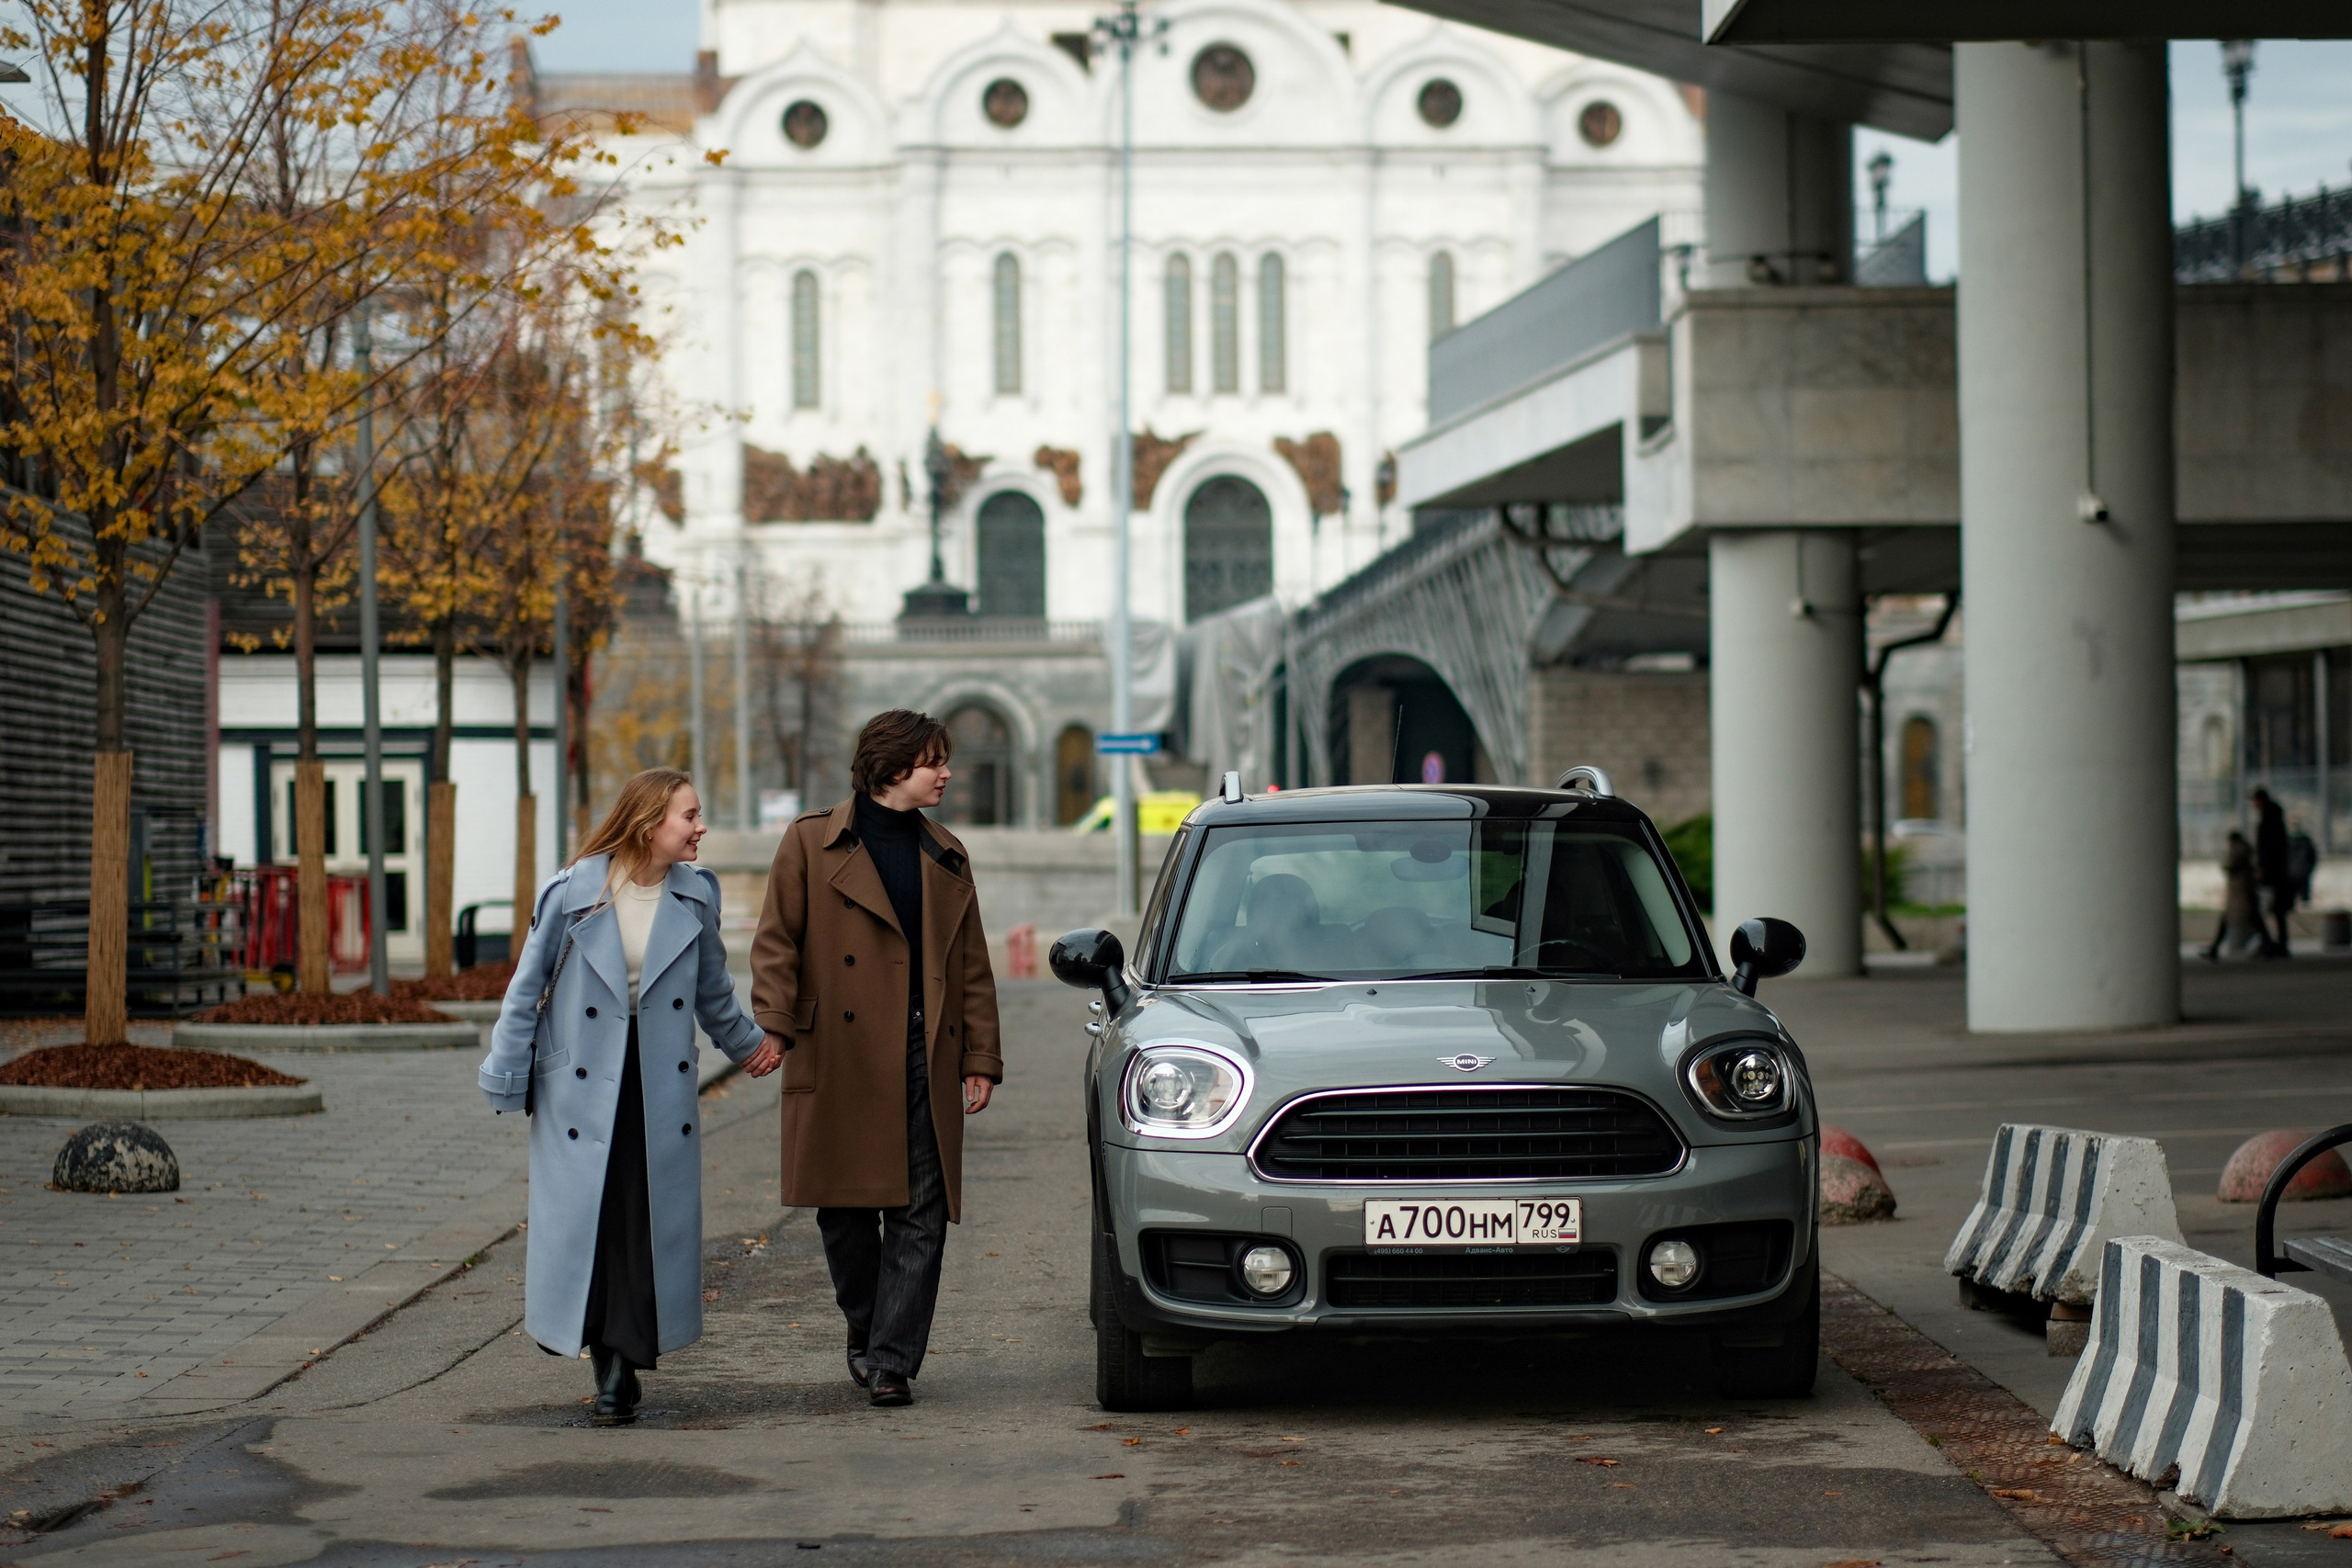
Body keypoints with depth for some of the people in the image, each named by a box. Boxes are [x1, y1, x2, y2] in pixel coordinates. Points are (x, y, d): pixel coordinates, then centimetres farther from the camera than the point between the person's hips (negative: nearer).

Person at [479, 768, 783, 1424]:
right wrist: (506, 1081, 3)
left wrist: (748, 1044, 30)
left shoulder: (696, 895, 1)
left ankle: (620, 1366, 5)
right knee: (580, 1215, -2)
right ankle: (610, 1363, 11)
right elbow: (527, 989, 1)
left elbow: (712, 989, 19)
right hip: (580, 1084, -2)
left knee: (654, 1218, -1)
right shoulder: (572, 893, -9)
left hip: (662, 1085, 2)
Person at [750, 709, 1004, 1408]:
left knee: (920, 1217, -4)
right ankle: (866, 1331, 25)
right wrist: (773, 1027, -11)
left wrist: (981, 1058, 8)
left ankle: (892, 1361, -1)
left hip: (925, 1060, 2)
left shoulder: (946, 856, 15)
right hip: (840, 1061, -2)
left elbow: (973, 968, 15)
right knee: (844, 1210, 5)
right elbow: (776, 943, 2)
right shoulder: (812, 843, 4)